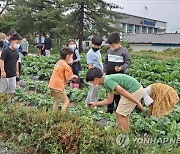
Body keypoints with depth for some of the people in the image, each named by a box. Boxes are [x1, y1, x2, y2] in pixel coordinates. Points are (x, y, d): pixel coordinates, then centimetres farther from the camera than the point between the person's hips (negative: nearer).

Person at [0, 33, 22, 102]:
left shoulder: (16, 51, 7)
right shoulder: (6, 51, -15)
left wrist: (17, 71, 18)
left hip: (13, 74, 7)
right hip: (6, 74, -7)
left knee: (12, 89, 13)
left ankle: (9, 101, 28)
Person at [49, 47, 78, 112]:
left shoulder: (58, 63, 13)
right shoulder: (66, 66, -11)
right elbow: (67, 78, -12)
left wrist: (71, 76, 13)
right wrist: (73, 76, 7)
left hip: (52, 85, 9)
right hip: (58, 87, -9)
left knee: (57, 100, 25)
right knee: (66, 102, 2)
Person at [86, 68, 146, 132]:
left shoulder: (107, 80, -14)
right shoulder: (108, 80, 16)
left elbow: (122, 91, -21)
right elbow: (109, 100, 21)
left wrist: (137, 103, -19)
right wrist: (95, 103, 24)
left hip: (134, 91, -10)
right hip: (136, 89, 10)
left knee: (119, 114, -1)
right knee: (123, 114, 18)